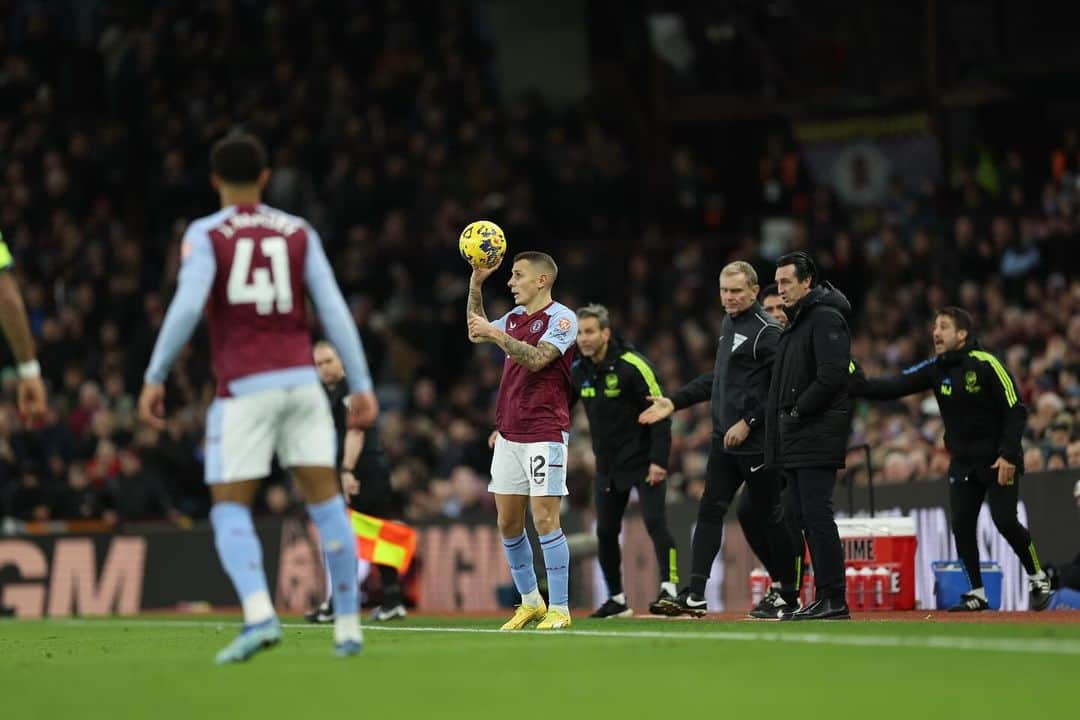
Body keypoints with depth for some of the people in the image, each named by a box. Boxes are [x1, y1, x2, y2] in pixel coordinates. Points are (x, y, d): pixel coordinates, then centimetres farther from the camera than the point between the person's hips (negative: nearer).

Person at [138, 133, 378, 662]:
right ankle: (348, 626, 7)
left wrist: (155, 377, -9)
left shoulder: (205, 235, 1)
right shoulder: (299, 233, 10)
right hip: (301, 379, 3)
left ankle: (259, 614, -22)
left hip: (244, 387, -3)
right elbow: (334, 309, 4)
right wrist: (361, 385, 6)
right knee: (325, 501, 8)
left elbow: (187, 306, -13)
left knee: (229, 509, 1)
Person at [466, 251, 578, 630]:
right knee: (508, 523, 7)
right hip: (509, 434, 8)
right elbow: (476, 333, 29)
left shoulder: (562, 318, -8)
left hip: (545, 434, -8)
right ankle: (530, 602, 19)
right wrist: (476, 284, 19)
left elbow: (537, 358, -21)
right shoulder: (515, 316, 15)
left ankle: (559, 609, -7)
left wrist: (495, 333, -19)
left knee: (544, 518, -11)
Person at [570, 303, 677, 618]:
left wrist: (658, 460, -20)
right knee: (605, 532, 7)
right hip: (608, 465, 6)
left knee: (655, 522, -18)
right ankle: (616, 600, 19)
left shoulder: (632, 365, -16)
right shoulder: (578, 371, 3)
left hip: (643, 460, -6)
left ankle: (669, 589, -20)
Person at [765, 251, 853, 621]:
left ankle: (834, 600, -11)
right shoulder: (795, 322, 22)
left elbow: (832, 375, -20)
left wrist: (798, 410, -15)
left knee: (817, 515, -12)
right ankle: (824, 599, 11)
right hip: (796, 438, 10)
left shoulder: (826, 318, -10)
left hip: (818, 436, -10)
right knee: (805, 517, 9)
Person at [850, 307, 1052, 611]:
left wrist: (1009, 455, -21)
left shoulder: (985, 365, -14)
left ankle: (1037, 578, 8)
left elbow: (1016, 410, -14)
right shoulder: (935, 369, 2)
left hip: (998, 458, -6)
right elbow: (893, 388, -8)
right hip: (962, 460, 6)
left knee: (1005, 520, -13)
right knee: (961, 524, -2)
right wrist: (855, 385, -23)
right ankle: (976, 594, 8)